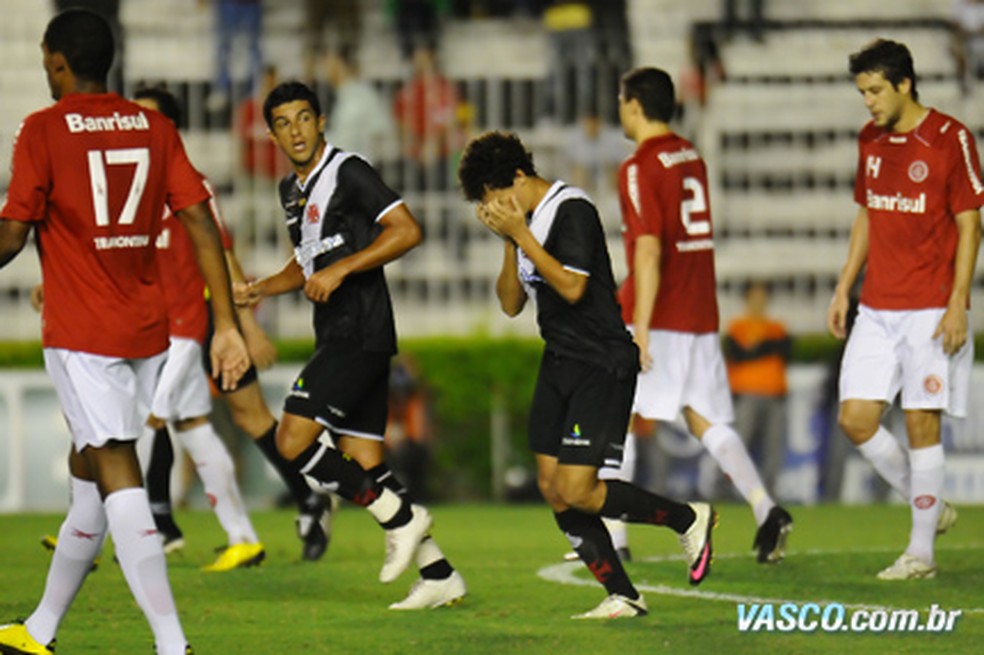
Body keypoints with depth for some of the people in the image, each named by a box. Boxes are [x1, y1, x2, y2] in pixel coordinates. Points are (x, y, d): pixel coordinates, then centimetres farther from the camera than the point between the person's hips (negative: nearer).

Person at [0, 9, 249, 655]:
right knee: (87, 472, 18)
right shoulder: (155, 128, 7)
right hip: (148, 330, 6)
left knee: (117, 479, -11)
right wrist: (227, 324, 4)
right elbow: (202, 224, 3)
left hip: (81, 333, -6)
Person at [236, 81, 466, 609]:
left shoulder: (348, 172, -9)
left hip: (360, 332, -9)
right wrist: (261, 288, 14)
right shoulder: (292, 189, 18)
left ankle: (400, 518, -6)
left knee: (293, 441, -14)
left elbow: (407, 230, -17)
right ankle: (439, 576, 9)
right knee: (363, 463, 6)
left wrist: (340, 270, -20)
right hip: (336, 335, 9)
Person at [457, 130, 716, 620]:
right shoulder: (528, 221, 11)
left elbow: (572, 287, -24)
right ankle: (622, 596, 9)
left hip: (602, 367, -9)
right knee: (551, 486, 3)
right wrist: (509, 244, -1)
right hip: (558, 361, 9)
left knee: (576, 491, -14)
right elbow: (511, 304, 13)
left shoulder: (571, 210, -15)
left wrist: (521, 235, -22)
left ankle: (688, 519, 5)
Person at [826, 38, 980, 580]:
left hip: (929, 309, -6)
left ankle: (921, 551, 5)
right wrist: (843, 290, 16)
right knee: (856, 419, 0)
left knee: (921, 423, -4)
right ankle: (929, 508, 18)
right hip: (876, 308, 6)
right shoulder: (870, 140, 11)